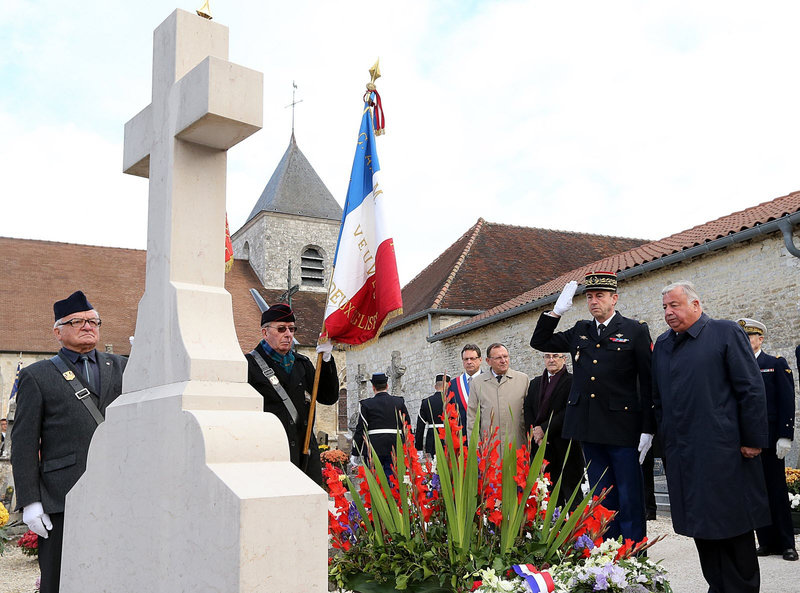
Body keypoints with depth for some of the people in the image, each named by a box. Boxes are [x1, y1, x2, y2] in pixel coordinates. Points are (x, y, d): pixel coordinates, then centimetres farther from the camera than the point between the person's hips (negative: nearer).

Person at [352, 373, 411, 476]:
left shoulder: (366, 404, -2)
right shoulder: (399, 402, 6)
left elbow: (360, 430, -2)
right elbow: (407, 427, 8)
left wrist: (355, 453, 3)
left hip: (373, 449, -2)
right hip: (395, 449, 2)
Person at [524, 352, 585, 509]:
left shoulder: (572, 382, -4)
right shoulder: (535, 383, 16)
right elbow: (527, 411, 10)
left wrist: (544, 429, -12)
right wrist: (535, 434, -5)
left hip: (565, 448, -5)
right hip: (541, 447, 5)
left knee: (571, 491, -2)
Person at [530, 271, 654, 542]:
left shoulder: (636, 330, -1)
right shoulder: (580, 331, 13)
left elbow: (648, 382, -4)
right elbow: (539, 342, 19)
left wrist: (647, 429, -9)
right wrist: (557, 311, 6)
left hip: (623, 428, -5)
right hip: (589, 429, 5)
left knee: (630, 501, 0)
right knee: (603, 500, 12)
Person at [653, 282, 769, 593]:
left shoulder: (726, 333, -4)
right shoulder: (662, 344, 13)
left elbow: (752, 389, -7)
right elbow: (658, 398, 20)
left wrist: (753, 439, -10)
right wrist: (666, 438, 15)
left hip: (723, 450, -5)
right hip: (682, 455, 5)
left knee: (733, 524, 2)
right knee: (701, 526, 10)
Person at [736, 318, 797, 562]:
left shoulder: (777, 364, 3)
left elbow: (787, 402, -3)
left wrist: (785, 436, -11)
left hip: (769, 439, -3)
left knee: (777, 491, 1)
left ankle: (786, 543, 10)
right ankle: (766, 541, 15)